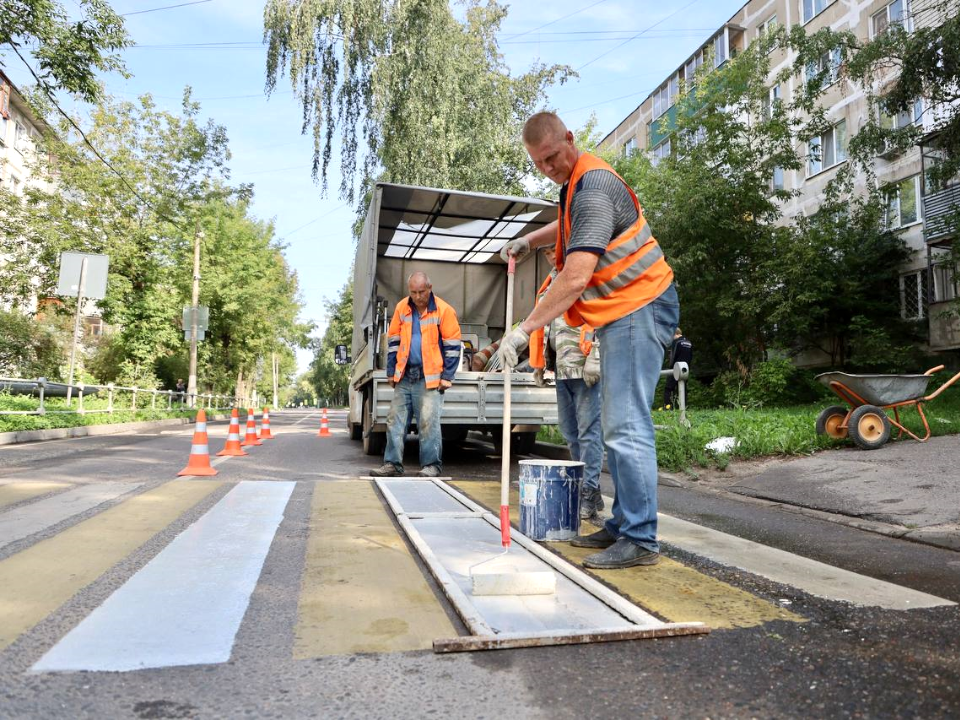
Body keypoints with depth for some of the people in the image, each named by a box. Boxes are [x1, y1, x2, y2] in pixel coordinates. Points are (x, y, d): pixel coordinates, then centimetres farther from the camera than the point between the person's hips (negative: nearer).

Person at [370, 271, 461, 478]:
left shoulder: (444, 310, -6)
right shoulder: (401, 308, 6)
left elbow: (452, 346, -3)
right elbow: (393, 341, 14)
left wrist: (447, 376, -5)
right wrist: (391, 372, 11)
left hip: (430, 378, -5)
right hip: (404, 377, 5)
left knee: (428, 423, -6)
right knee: (395, 420, 6)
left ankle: (431, 465, 5)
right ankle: (392, 463, 14)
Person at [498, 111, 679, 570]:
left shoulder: (593, 188, -18)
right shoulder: (576, 183, 15)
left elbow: (575, 278, -28)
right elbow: (570, 227, 40)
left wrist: (524, 330, -26)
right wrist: (528, 241, 25)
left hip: (639, 309, -11)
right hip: (624, 313, 11)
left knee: (626, 426, -14)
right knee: (618, 426, 12)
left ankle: (639, 540, -8)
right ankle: (622, 526, 20)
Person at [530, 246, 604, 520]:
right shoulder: (550, 284, 23)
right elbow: (541, 326, 28)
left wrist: (595, 358, -20)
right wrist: (538, 364, 23)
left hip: (585, 367, -9)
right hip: (562, 368, 9)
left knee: (588, 430, -6)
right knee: (570, 432, 11)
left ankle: (589, 492, -1)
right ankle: (581, 487, 20)